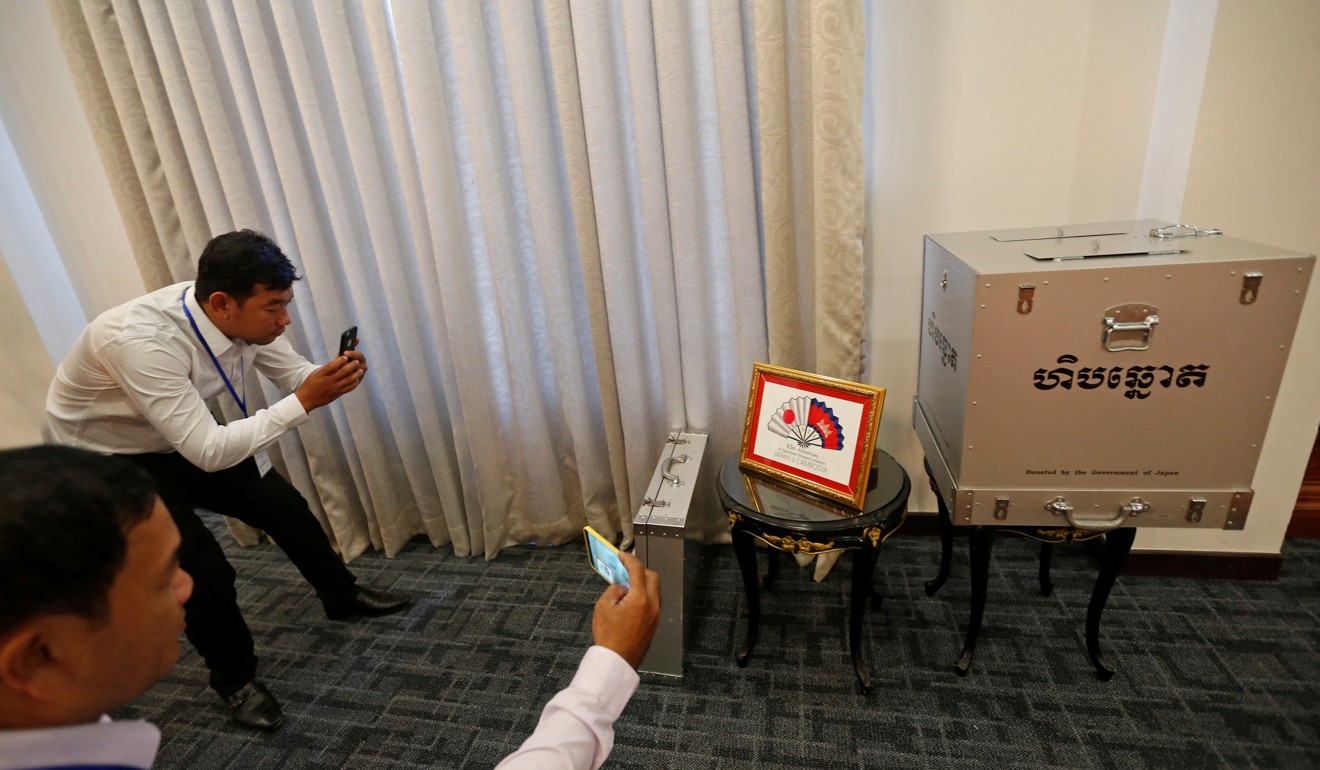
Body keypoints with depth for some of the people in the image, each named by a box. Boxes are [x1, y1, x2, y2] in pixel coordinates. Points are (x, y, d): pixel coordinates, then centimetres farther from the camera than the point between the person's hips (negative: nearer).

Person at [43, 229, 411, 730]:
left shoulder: (243, 317, -20)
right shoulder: (141, 339, -40)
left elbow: (295, 373, -6)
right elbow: (209, 451, -40)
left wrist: (332, 377, -29)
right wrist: (304, 402, -42)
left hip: (182, 441, 6)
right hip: (107, 460, -6)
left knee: (285, 506, 8)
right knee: (205, 574, -14)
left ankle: (342, 597, 34)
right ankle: (234, 679, 16)